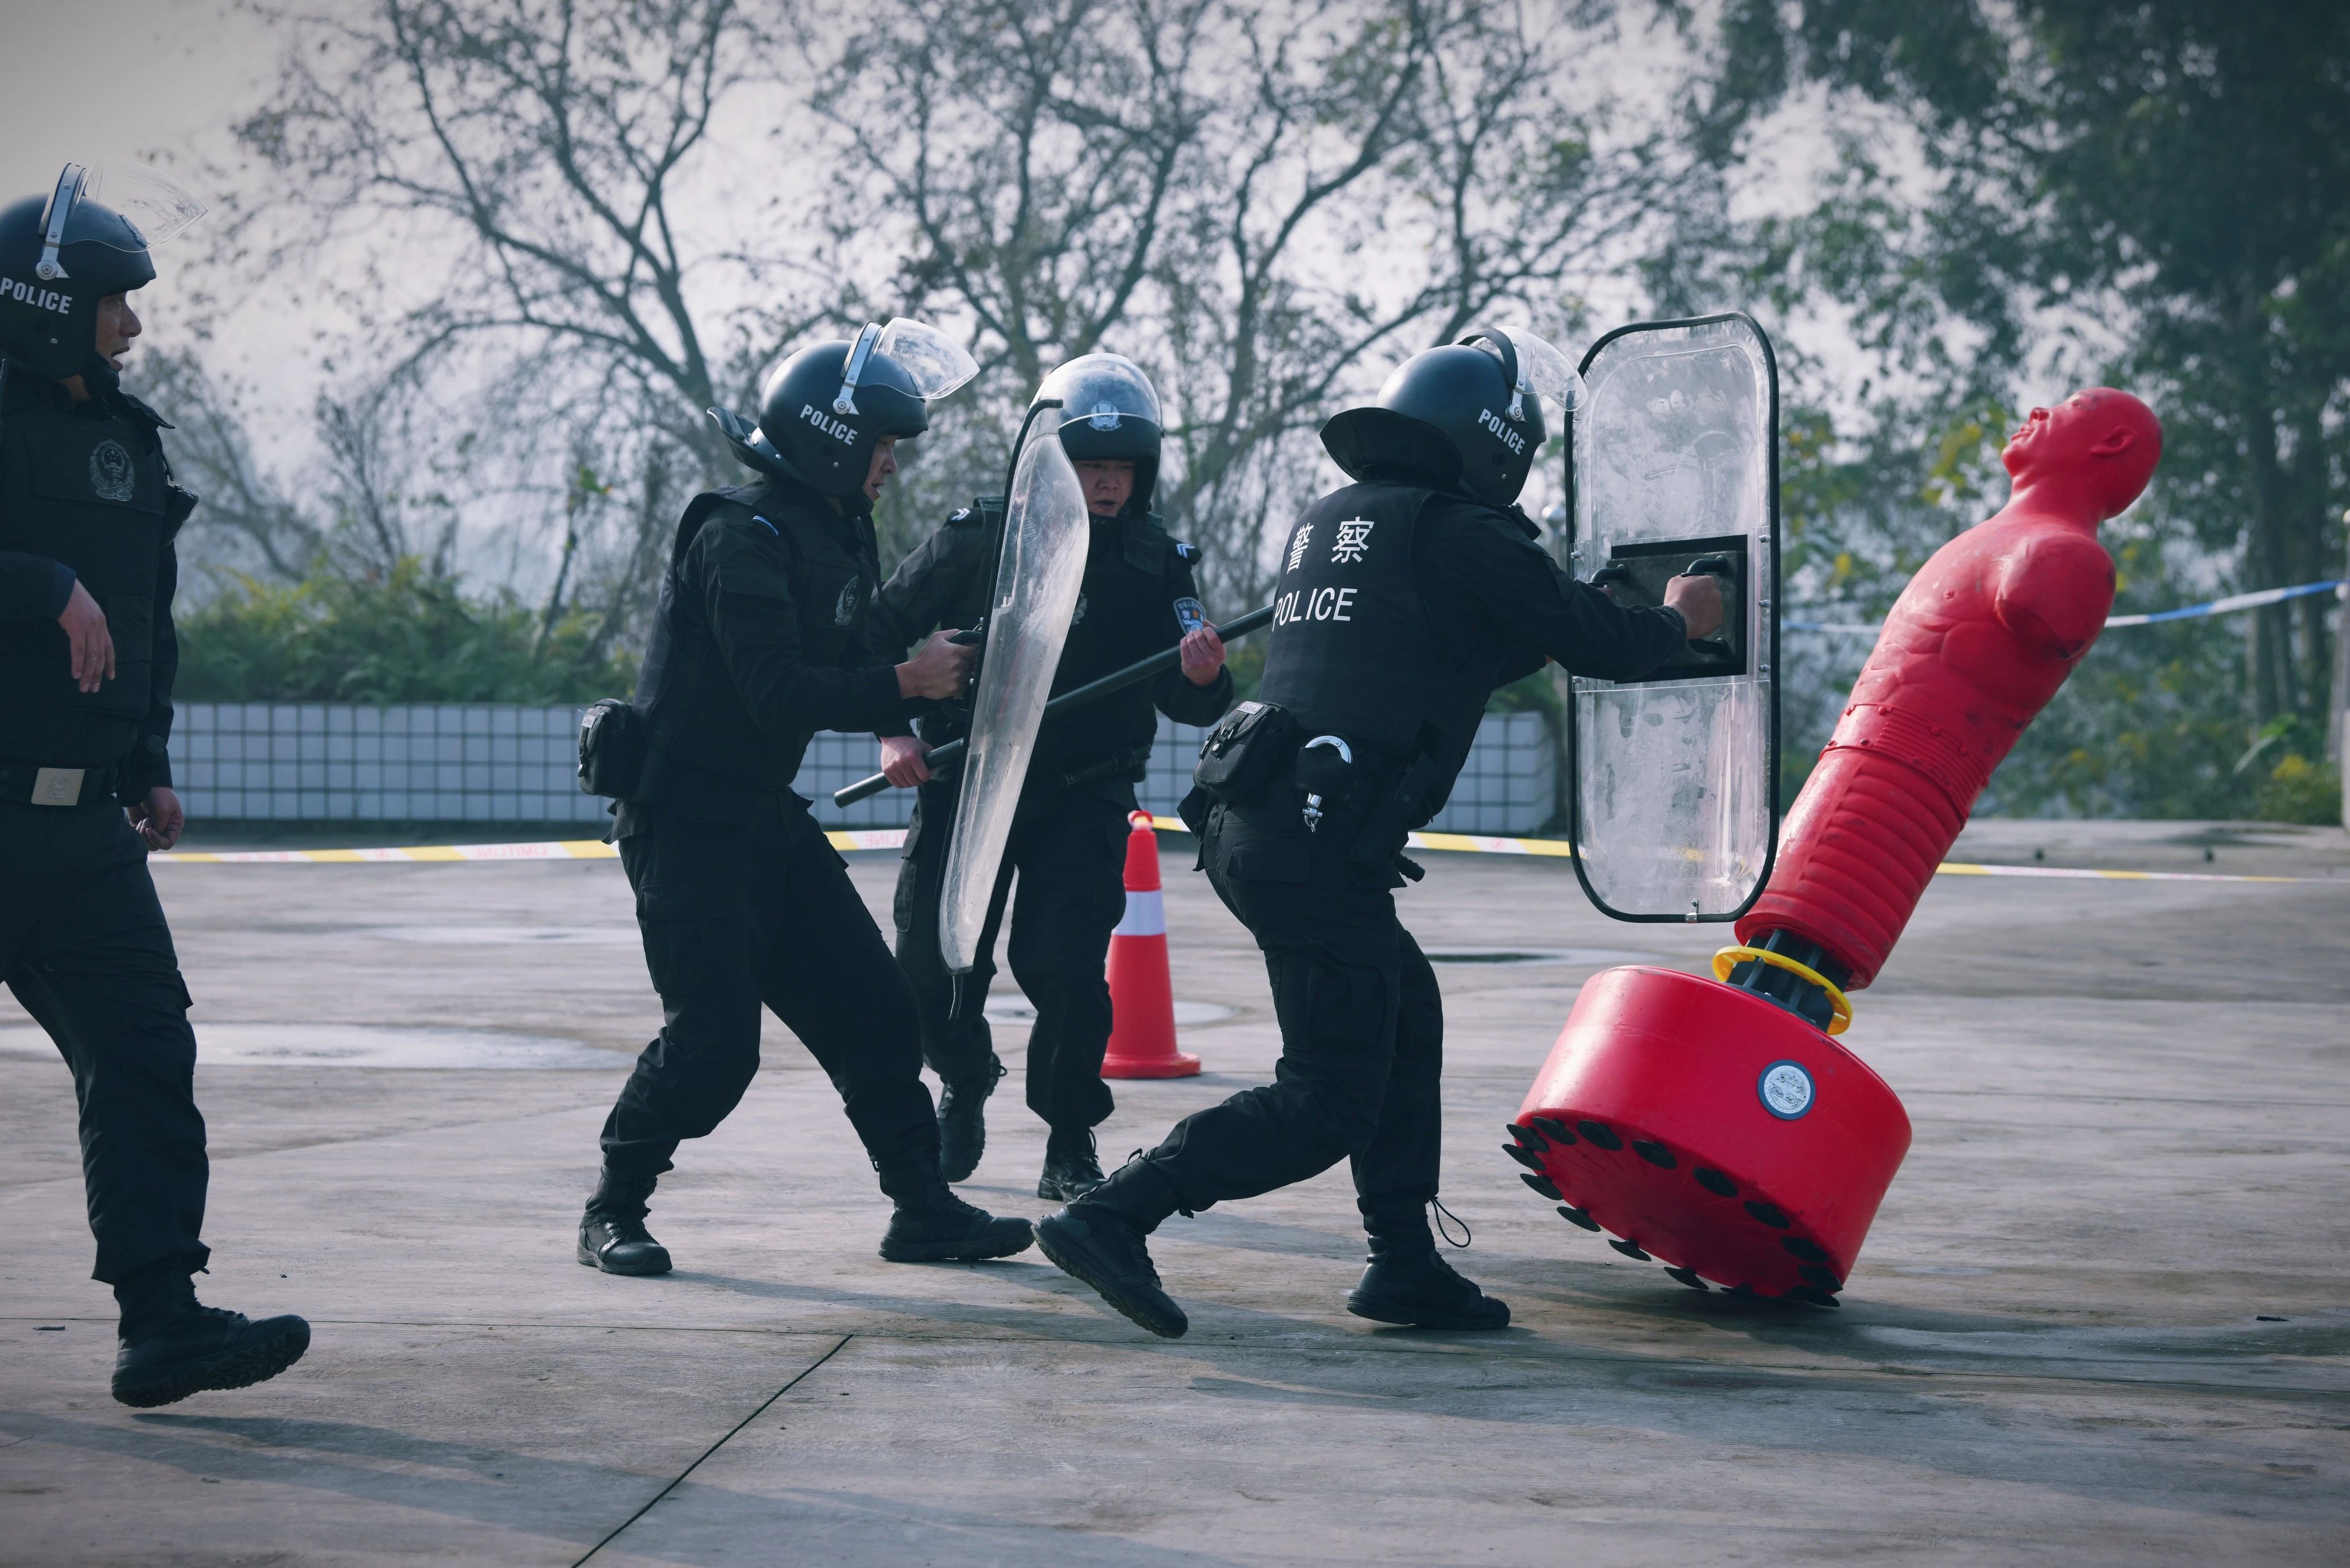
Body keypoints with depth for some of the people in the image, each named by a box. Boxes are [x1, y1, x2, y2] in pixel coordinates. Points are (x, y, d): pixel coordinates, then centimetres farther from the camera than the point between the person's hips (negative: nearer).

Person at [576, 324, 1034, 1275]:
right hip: (685, 824, -10)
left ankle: (924, 1212, 13)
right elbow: (780, 694, -26)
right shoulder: (743, 538, -18)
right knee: (713, 1042, -12)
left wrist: (926, 692, -5)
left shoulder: (836, 538, 12)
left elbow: (849, 672, 14)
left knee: (873, 1012, 6)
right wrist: (905, 680, -20)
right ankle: (612, 1214, 5)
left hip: (766, 817, 10)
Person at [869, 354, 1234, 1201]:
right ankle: (967, 1082, 31)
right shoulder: (976, 539, -8)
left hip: (1081, 798, -1)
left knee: (1066, 970, -15)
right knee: (931, 972, -2)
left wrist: (1203, 680, -35)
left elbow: (1183, 700, -12)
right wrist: (892, 730, -8)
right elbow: (885, 629, 3)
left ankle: (1069, 1147, 5)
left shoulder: (1156, 565, -6)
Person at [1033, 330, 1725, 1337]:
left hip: (1244, 823, 9)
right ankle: (1110, 1217, -10)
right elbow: (1601, 645, 2)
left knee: (1408, 1014, 21)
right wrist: (1678, 620, 23)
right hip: (1317, 843, -9)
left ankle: (1404, 1265, 22)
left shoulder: (1325, 525, 19)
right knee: (1329, 1103, -4)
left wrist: (1546, 617, 36)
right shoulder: (1459, 535, -4)